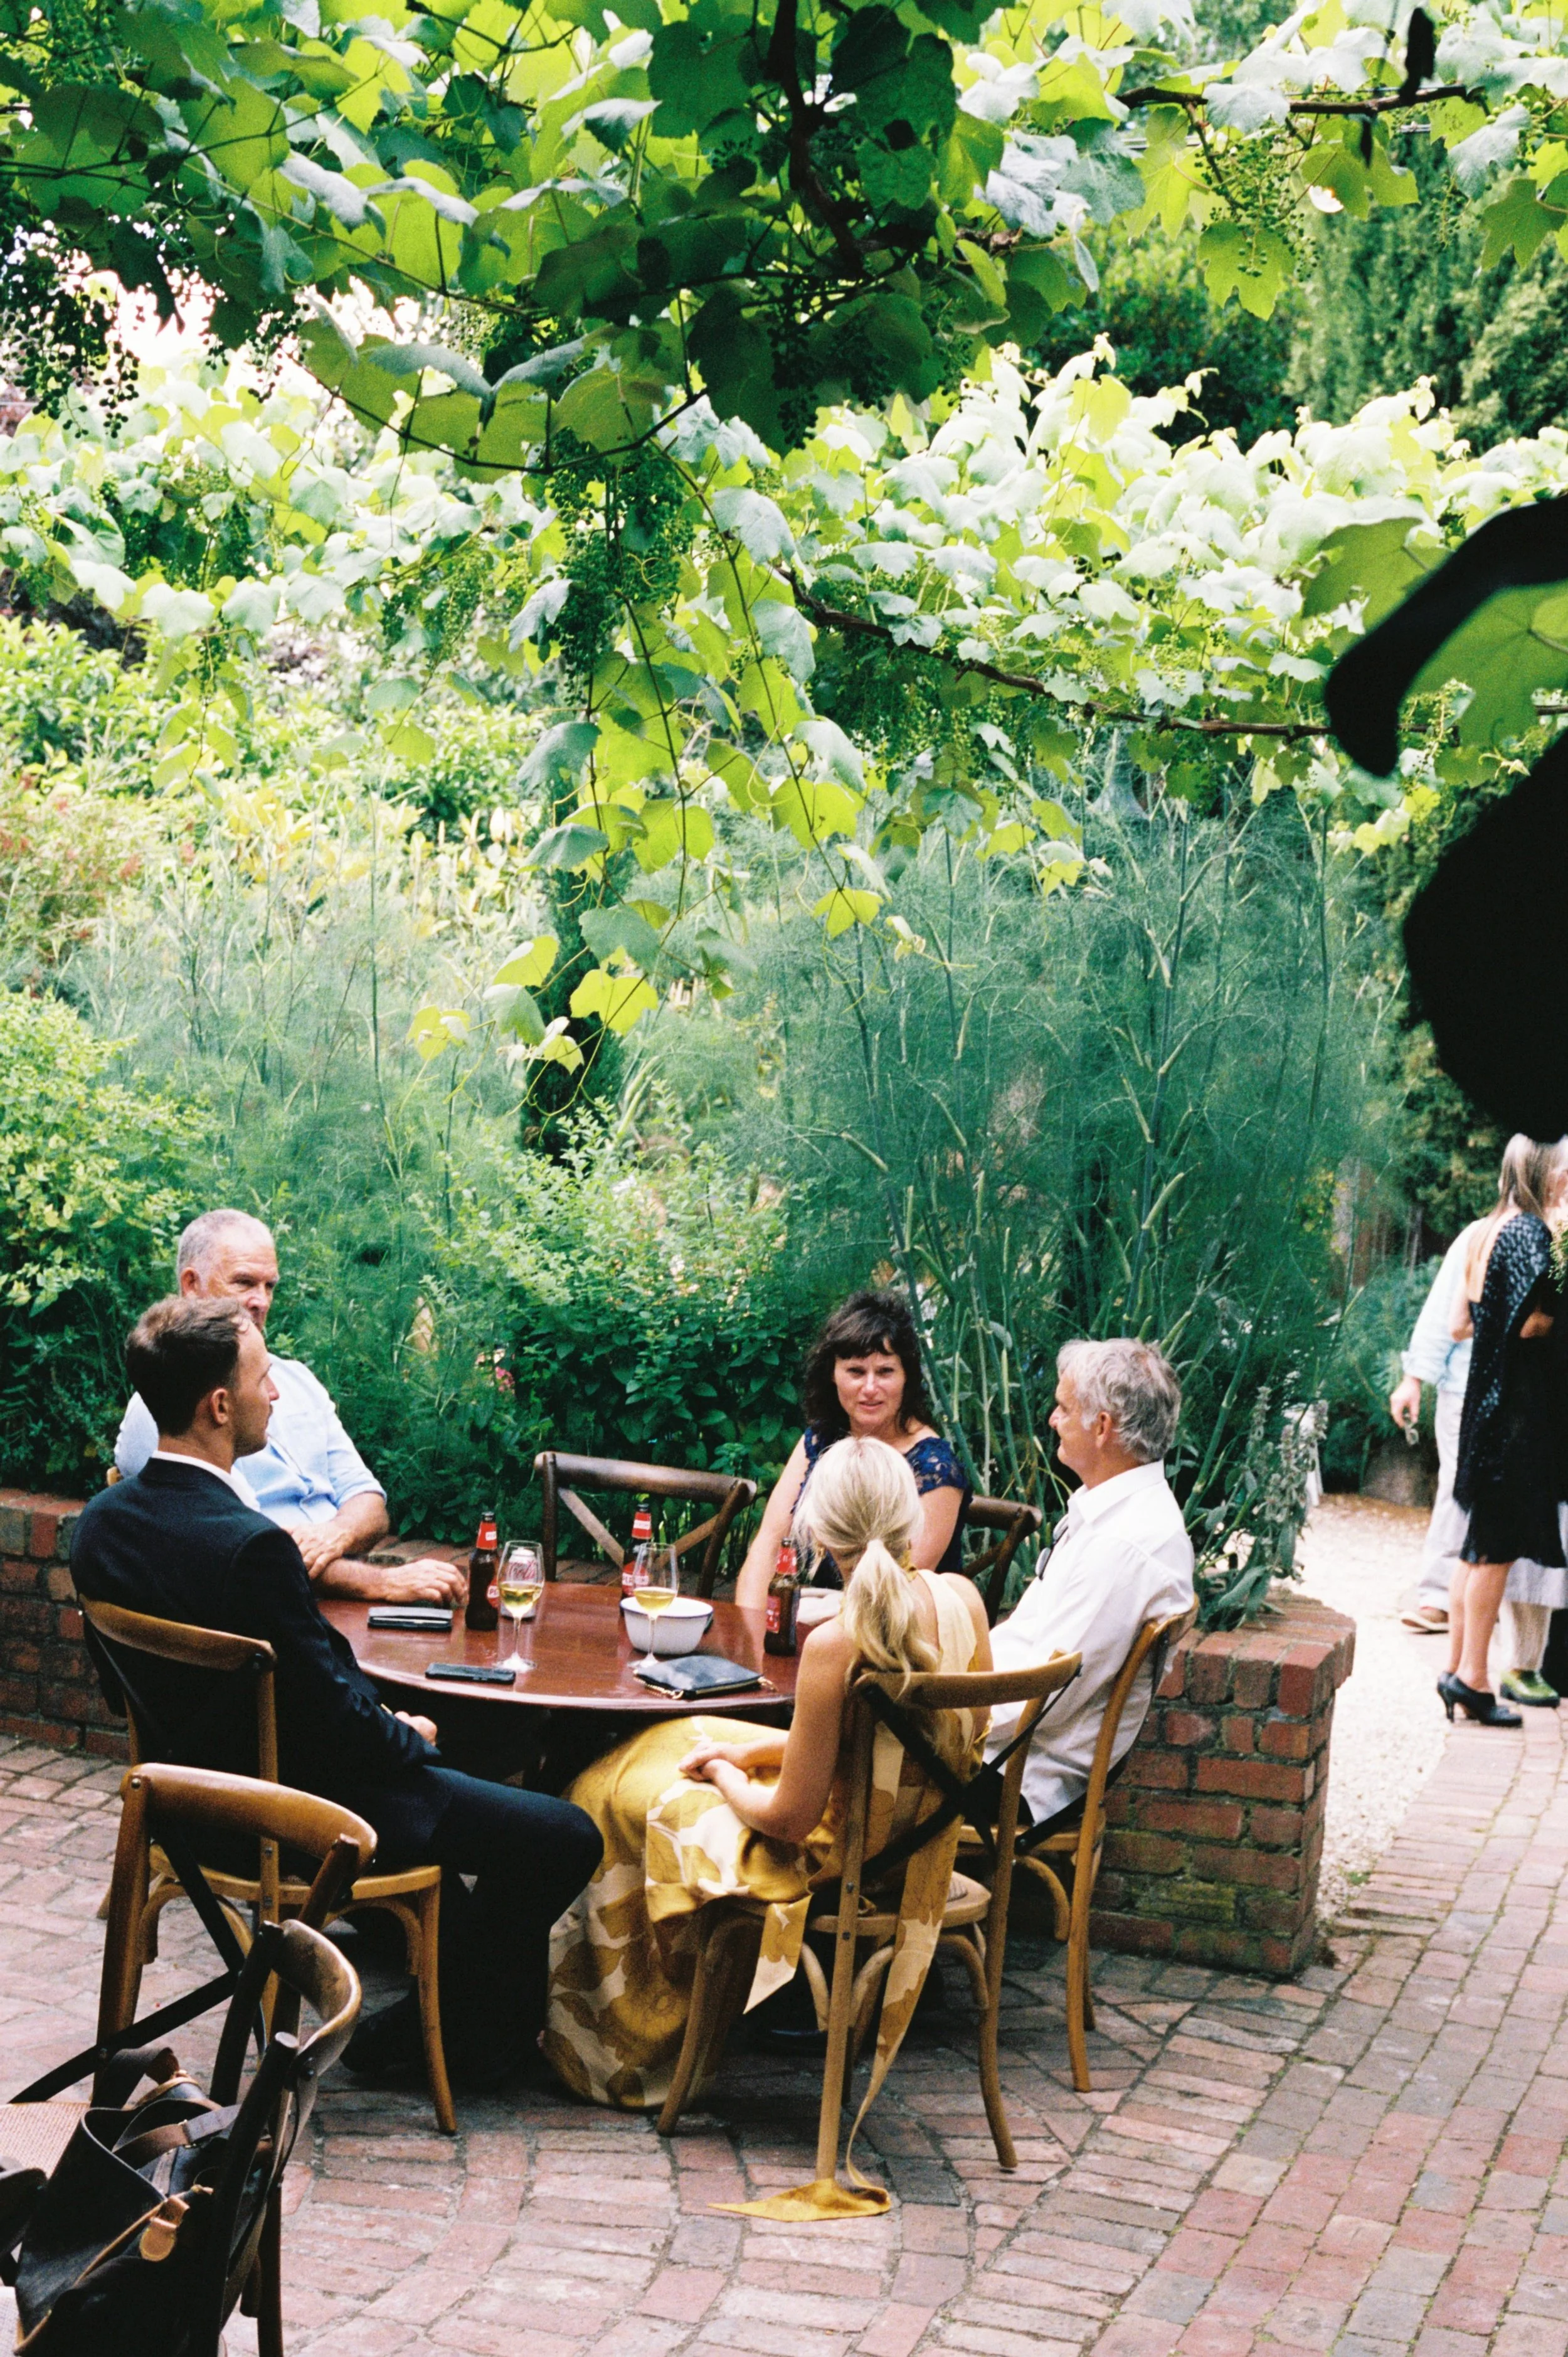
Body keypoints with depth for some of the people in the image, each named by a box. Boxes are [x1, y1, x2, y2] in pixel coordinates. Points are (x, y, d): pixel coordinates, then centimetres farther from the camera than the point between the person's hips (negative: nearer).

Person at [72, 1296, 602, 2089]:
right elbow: (334, 1721, -25)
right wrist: (409, 1738, -2)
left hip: (200, 1781, 10)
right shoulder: (250, 1546, -32)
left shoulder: (101, 1522, -5)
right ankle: (439, 2033, 15)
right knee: (564, 1838, -3)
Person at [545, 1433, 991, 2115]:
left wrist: (726, 1772, 1)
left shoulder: (836, 1646, -31)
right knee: (682, 1738, 26)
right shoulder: (962, 1598, -10)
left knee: (619, 1796, 15)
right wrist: (756, 1749, 7)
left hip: (843, 1856, -8)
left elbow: (790, 1819, -22)